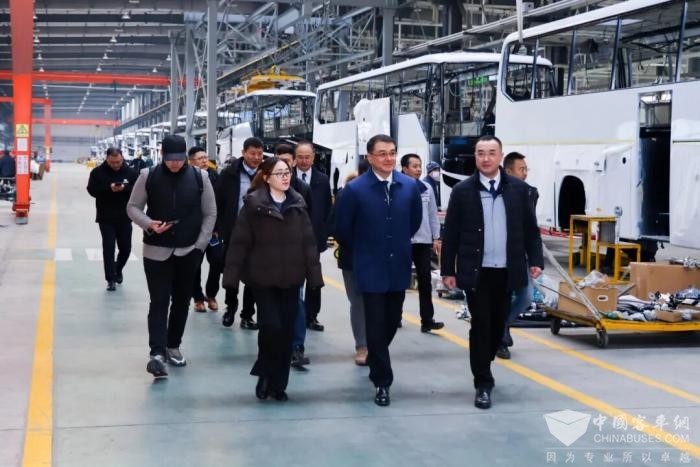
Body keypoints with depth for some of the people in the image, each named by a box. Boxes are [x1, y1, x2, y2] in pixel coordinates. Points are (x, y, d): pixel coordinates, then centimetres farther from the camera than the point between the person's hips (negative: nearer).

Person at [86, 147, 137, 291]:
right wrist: (109, 188, -24)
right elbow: (92, 190, -9)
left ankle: (118, 269, 38)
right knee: (108, 248, -4)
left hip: (124, 217, 2)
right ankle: (111, 279, 2)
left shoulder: (130, 172, 0)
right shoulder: (98, 172, -3)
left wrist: (125, 188, -23)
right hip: (106, 218, -2)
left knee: (125, 248, 10)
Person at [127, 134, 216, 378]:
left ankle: (173, 346, 26)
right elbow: (132, 207, 4)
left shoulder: (199, 177, -2)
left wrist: (200, 245, -2)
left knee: (181, 301, 12)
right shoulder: (148, 176, -4)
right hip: (156, 251, -2)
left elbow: (210, 214, 4)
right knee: (159, 302, -7)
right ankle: (157, 353, -10)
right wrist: (149, 224, -15)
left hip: (188, 252, 2)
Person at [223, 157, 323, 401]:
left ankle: (278, 383, 17)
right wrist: (231, 275, -10)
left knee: (286, 331, 5)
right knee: (271, 326, -12)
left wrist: (314, 274, 0)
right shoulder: (253, 204, -6)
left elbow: (308, 242, 4)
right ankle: (265, 373, 13)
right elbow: (240, 241, -6)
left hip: (291, 279, 3)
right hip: (263, 278, -3)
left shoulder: (297, 204, 5)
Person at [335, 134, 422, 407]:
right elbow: (342, 229, -3)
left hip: (399, 266, 4)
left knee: (392, 322, 15)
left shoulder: (410, 186, -2)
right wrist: (362, 250, 6)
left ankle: (375, 361, 42)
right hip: (371, 268, -4)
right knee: (376, 326, -1)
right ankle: (382, 381, 8)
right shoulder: (355, 189, -12)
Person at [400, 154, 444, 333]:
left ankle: (427, 320, -1)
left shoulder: (427, 189, 5)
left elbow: (433, 215, 10)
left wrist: (436, 238, 7)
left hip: (423, 241, 3)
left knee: (425, 280, -1)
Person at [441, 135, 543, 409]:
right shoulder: (462, 191, -2)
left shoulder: (518, 189, 4)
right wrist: (448, 270, -3)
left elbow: (530, 229, 8)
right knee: (481, 325, -3)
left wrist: (535, 260, 0)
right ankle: (483, 384, 5)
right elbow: (450, 234, 0)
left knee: (498, 324, 12)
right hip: (476, 271, -2)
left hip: (506, 271, 2)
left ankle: (483, 367, 34)